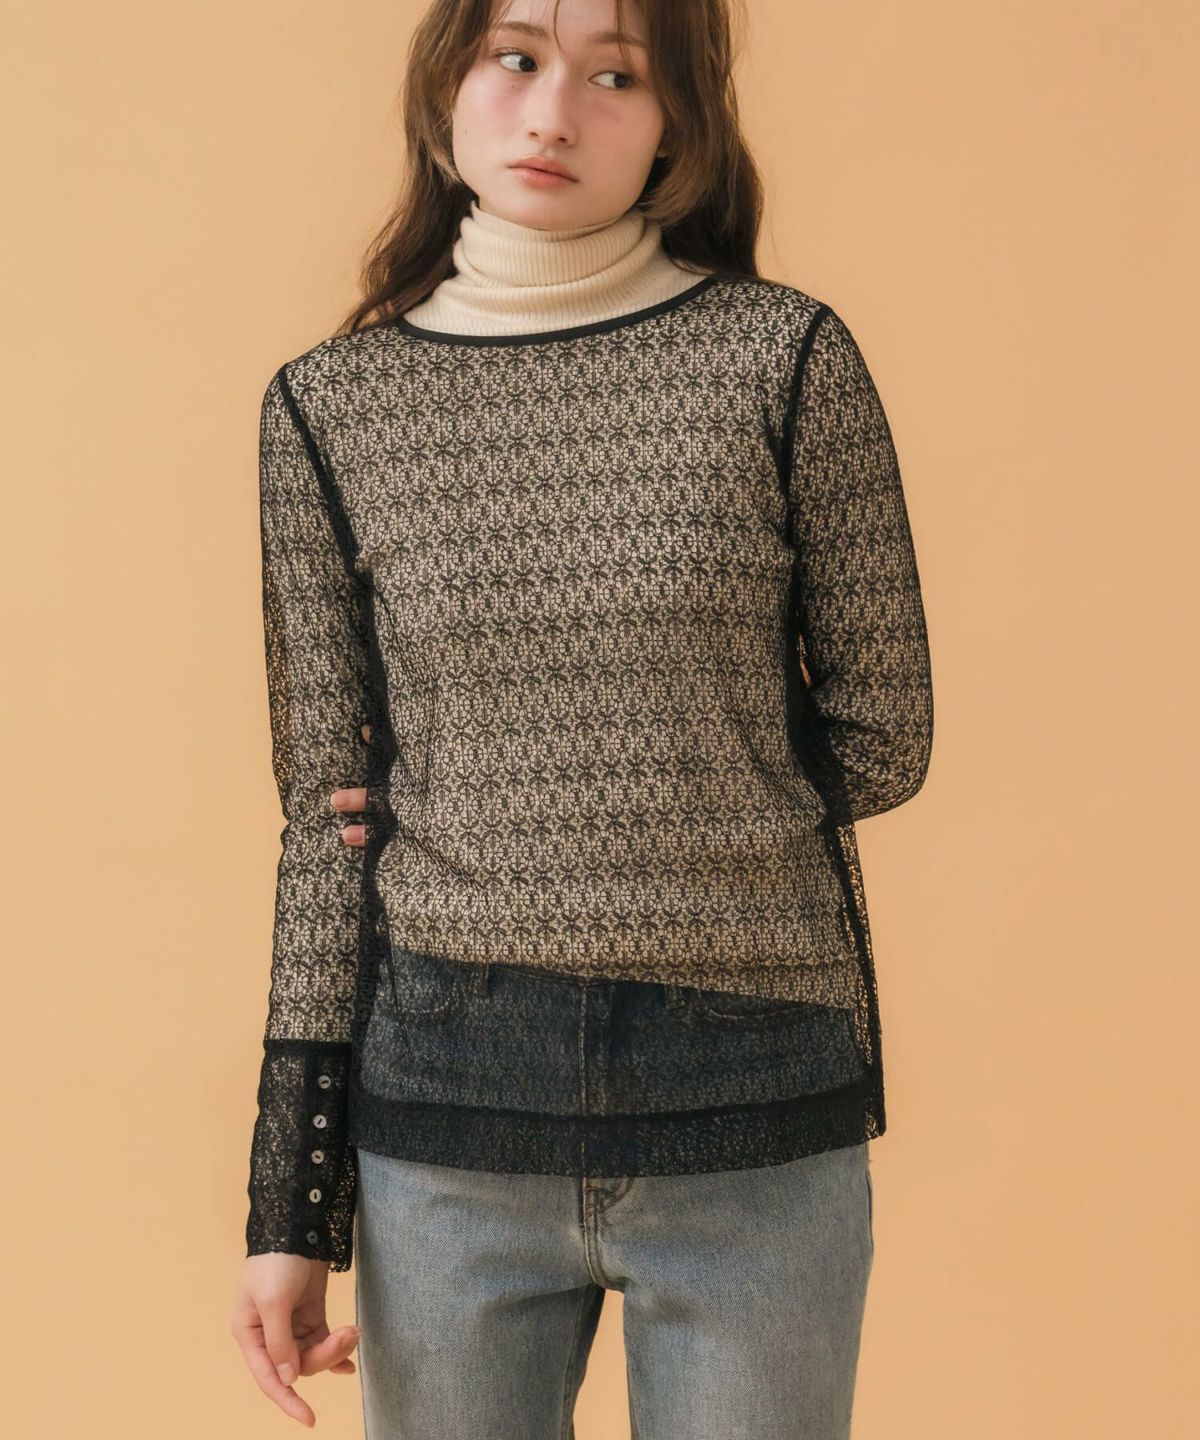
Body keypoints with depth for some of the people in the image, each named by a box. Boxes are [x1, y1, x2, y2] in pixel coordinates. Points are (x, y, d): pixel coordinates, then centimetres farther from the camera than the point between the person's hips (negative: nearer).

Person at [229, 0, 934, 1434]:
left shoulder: (786, 359, -4)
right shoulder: (330, 406, 1)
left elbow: (879, 740, 1)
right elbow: (326, 820, 3)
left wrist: (530, 809, -3)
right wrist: (290, 1202, 2)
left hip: (754, 1107, -1)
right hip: (444, 1105, 1)